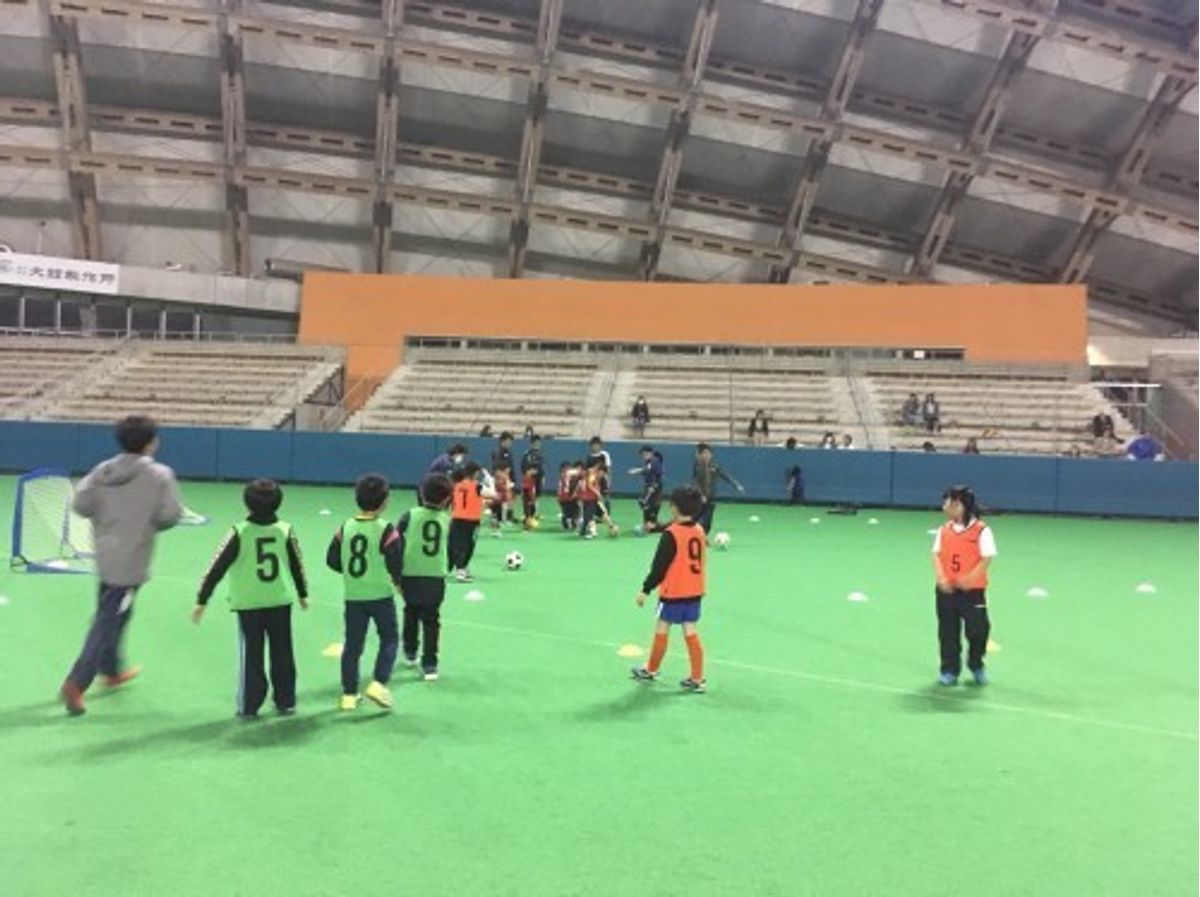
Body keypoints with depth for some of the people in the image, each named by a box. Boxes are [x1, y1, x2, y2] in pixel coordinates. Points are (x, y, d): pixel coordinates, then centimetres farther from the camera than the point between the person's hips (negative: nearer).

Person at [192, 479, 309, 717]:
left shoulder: (240, 533, -11)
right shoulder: (285, 530, -5)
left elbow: (217, 568, -8)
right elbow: (297, 565, 6)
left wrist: (201, 601, -1)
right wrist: (303, 593, 20)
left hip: (248, 603, -2)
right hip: (280, 601, 2)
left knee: (250, 654, 9)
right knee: (282, 653, 12)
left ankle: (249, 705, 14)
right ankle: (286, 701, 20)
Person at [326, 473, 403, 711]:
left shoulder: (345, 528, -2)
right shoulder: (386, 530, -15)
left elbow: (332, 560, 3)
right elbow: (396, 564, -15)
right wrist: (396, 580, 6)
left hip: (353, 596, 4)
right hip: (381, 595, -4)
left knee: (352, 644, 12)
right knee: (389, 639, 12)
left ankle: (349, 694, 17)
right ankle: (378, 684, -1)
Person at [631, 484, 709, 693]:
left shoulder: (671, 534, -17)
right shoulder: (700, 531, 2)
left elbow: (659, 566, -15)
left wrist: (646, 589, -8)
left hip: (673, 592, -6)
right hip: (694, 592, 6)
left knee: (661, 629, 9)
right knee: (690, 632, 8)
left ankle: (651, 670, 25)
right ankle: (697, 678, 9)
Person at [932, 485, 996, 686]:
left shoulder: (981, 530, -9)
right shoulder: (944, 530, 3)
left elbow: (987, 558, -13)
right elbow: (937, 555, 0)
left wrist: (969, 579, -22)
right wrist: (941, 578, -14)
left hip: (973, 590, -3)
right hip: (947, 589, 4)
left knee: (978, 629, 5)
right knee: (948, 631, 9)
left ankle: (976, 665, 31)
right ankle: (950, 670, 22)